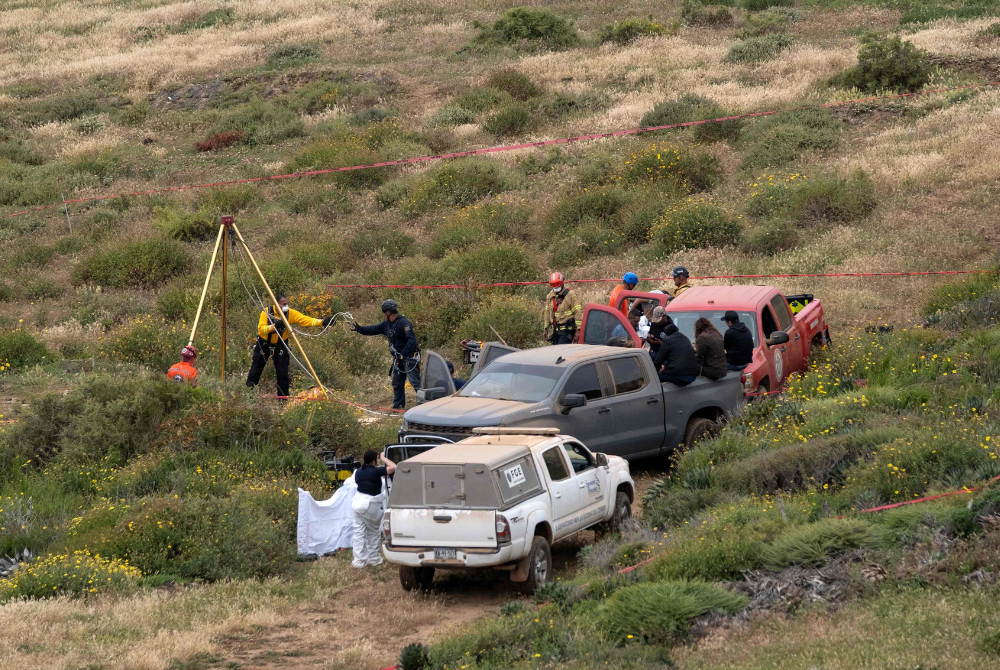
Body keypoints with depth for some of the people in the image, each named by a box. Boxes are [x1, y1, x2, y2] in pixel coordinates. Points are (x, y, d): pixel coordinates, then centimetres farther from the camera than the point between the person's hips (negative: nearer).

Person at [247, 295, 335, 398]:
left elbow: (307, 320, -23)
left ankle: (283, 398, 6)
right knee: (255, 371, 10)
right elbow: (261, 329, -26)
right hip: (264, 345, -1)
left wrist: (322, 322, -38)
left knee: (283, 374, -5)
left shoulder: (291, 313, -15)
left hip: (280, 346, 1)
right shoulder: (266, 312, -18)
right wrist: (274, 326, -42)